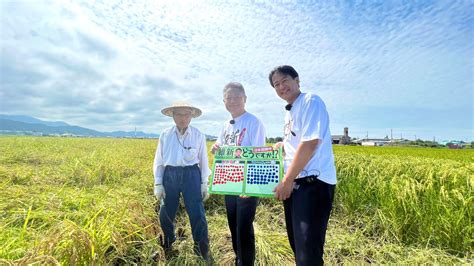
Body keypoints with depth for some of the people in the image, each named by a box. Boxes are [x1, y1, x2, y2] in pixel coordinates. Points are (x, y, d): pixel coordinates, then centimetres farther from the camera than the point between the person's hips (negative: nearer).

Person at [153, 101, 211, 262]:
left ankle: (202, 250, 20)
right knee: (166, 214, 12)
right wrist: (158, 184, 3)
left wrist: (204, 184, 4)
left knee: (197, 214, -1)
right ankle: (167, 244, 41)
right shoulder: (165, 135, 2)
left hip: (191, 175, -1)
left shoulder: (198, 136, -1)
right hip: (170, 175, 2)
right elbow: (158, 161, 7)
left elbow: (203, 161, 5)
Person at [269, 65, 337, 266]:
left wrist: (286, 180, -15)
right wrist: (281, 145, 11)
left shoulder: (311, 101, -10)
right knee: (296, 243, 20)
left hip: (313, 183, -9)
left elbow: (310, 144, -20)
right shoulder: (289, 112, 17)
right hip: (294, 183, 9)